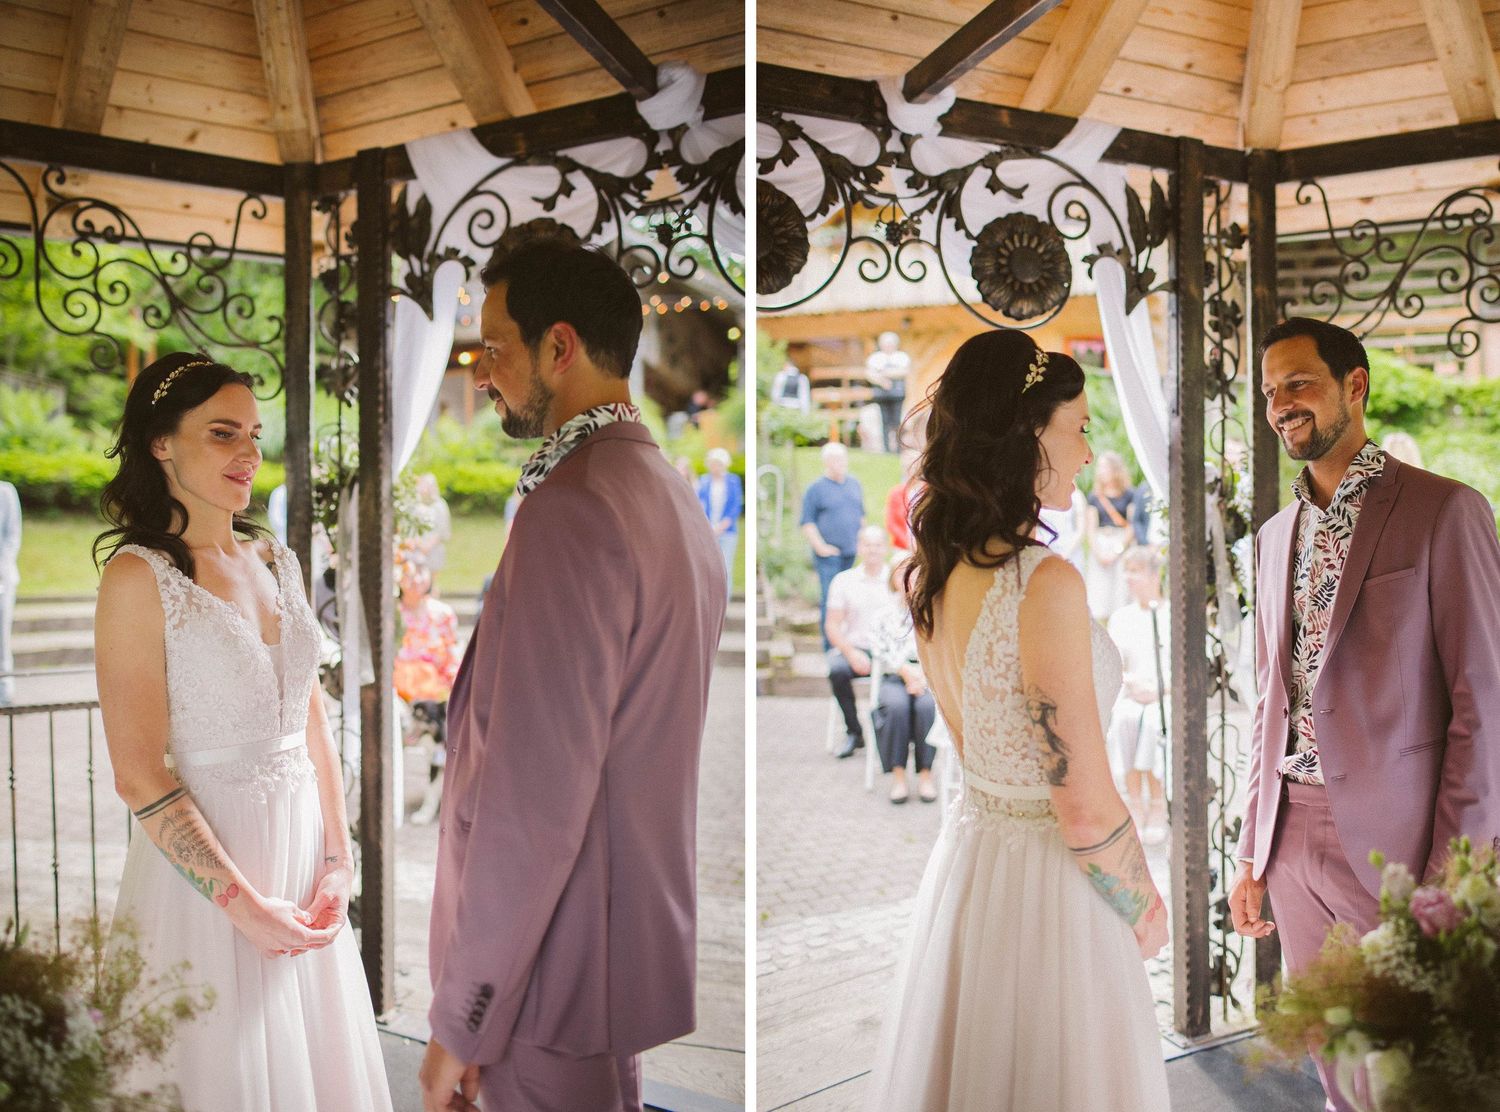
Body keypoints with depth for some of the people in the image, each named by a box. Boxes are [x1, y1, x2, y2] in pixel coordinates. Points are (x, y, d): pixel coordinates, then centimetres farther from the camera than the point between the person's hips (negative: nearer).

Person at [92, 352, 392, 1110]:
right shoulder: (139, 577, -12)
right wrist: (244, 903, -15)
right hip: (204, 865, -6)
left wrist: (338, 860, 2)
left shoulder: (274, 561, 7)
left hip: (300, 851, 6)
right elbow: (139, 776, -16)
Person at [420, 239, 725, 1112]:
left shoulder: (574, 508, -21)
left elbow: (535, 800, -25)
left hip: (560, 969, -9)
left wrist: (463, 1021, -17)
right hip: (641, 934, 9)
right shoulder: (675, 497, 9)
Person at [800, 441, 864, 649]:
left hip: (851, 553, 6)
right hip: (829, 554, -6)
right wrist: (821, 547, -14)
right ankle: (831, 646, -6)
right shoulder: (816, 488, -4)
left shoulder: (854, 484, 13)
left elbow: (861, 515, 23)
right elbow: (807, 523, -6)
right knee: (829, 598, -9)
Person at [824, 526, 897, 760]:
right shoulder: (844, 581, 7)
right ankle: (853, 732, -12)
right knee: (837, 671, -32)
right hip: (855, 647, 1)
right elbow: (832, 625, 4)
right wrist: (851, 653, -13)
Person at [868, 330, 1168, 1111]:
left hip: (965, 863, 8)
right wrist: (1147, 914, -4)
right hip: (1049, 887, -8)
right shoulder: (1046, 584, -23)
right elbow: (1088, 812, -20)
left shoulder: (930, 576, 1)